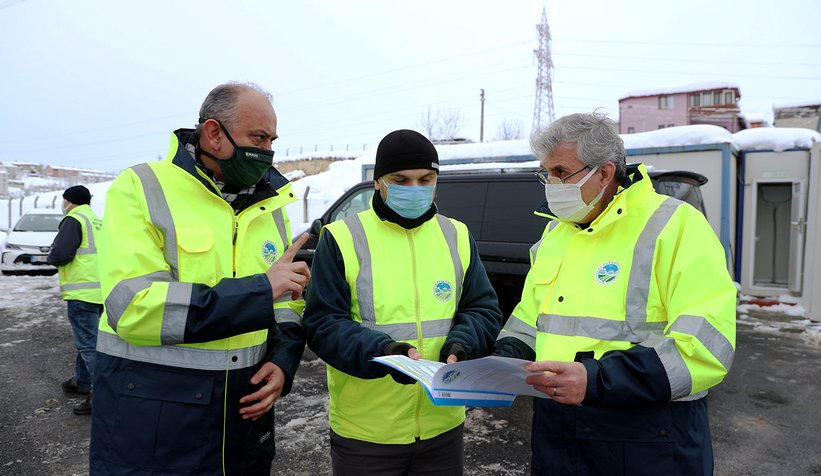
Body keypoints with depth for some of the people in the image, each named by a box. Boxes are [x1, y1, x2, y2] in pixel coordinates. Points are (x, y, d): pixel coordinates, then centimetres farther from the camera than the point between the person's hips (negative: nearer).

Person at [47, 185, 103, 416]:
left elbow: (59, 255, -18)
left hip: (82, 293, -9)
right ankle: (81, 382, 34)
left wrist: (50, 257, 2)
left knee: (88, 343, -8)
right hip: (100, 290, 9)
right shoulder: (99, 222, 16)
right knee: (86, 339, 21)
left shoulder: (74, 220, -10)